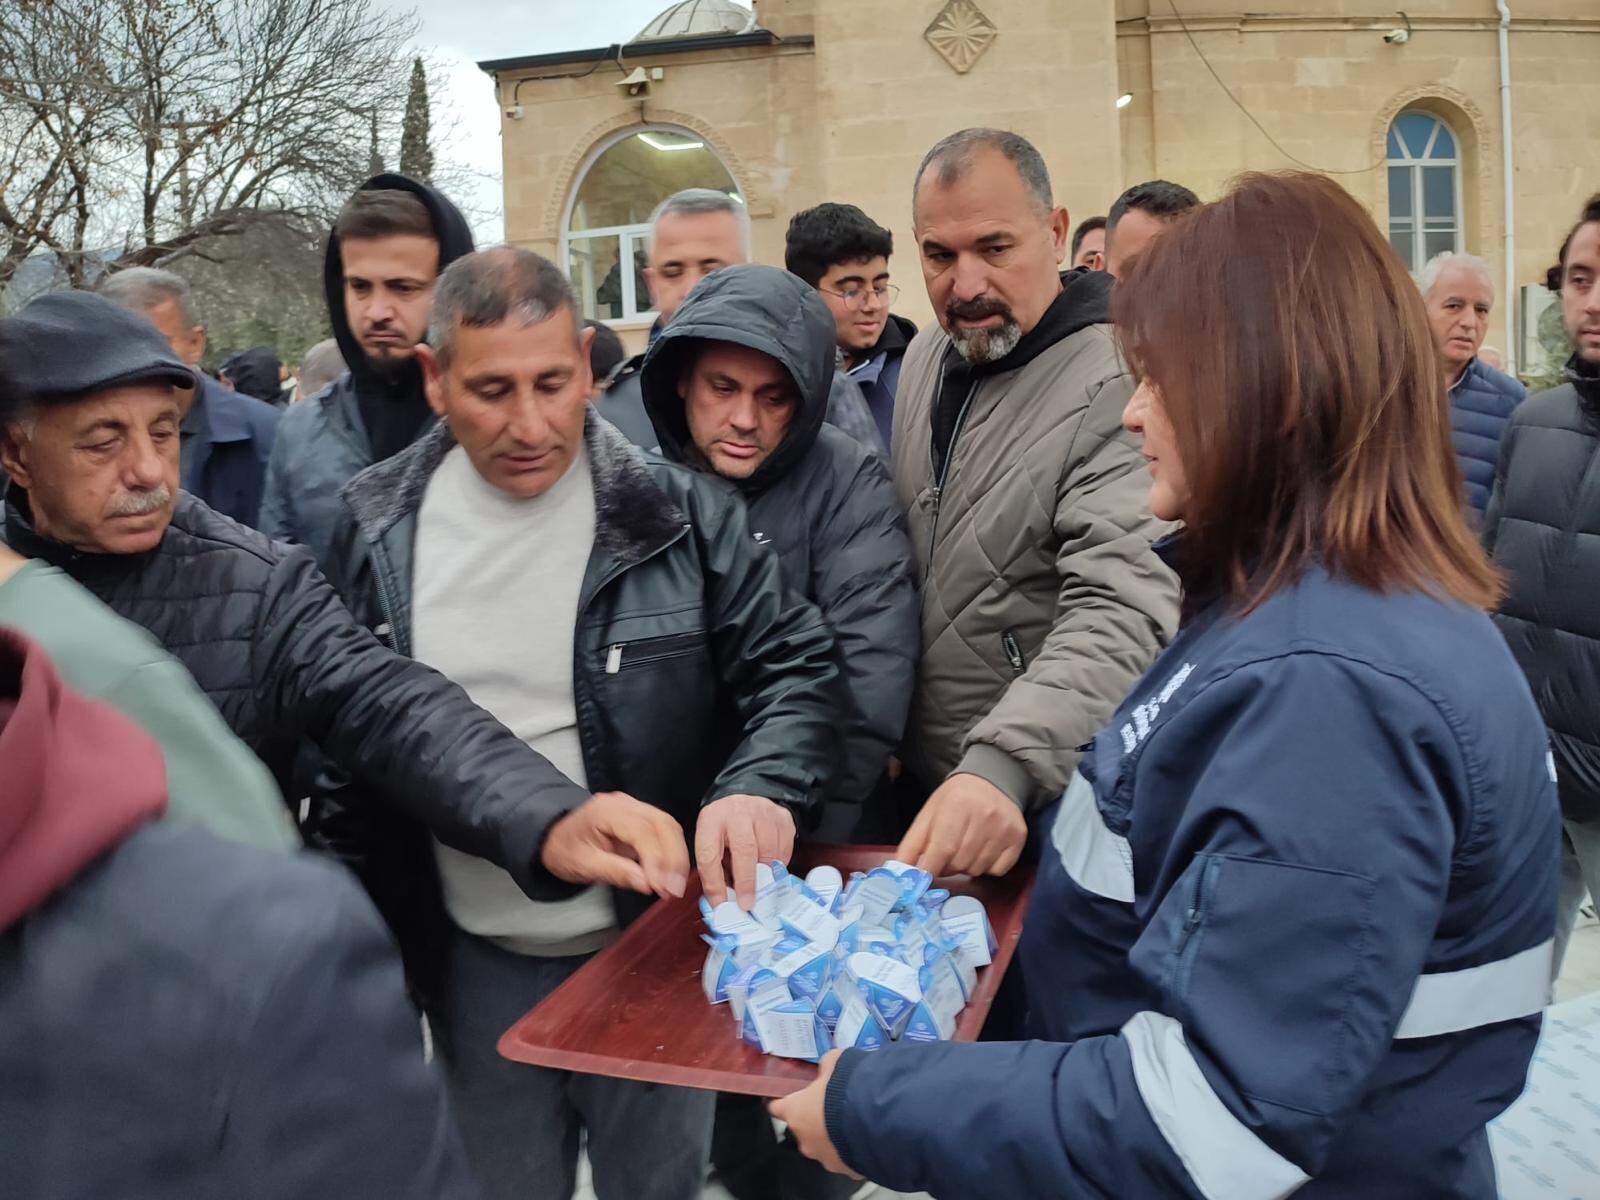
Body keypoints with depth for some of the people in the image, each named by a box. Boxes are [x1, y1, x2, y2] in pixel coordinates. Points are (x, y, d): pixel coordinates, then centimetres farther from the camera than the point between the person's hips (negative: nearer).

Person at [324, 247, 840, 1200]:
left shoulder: (678, 509, -14)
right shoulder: (377, 526, -4)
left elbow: (795, 666, -11)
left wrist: (758, 786, -30)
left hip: (654, 945, -2)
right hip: (478, 961, 3)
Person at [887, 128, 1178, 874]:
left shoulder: (1115, 386, -22)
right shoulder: (927, 357, 4)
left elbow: (1121, 614, -32)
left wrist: (1004, 763, -45)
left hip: (1053, 800, -7)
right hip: (927, 782, 7)